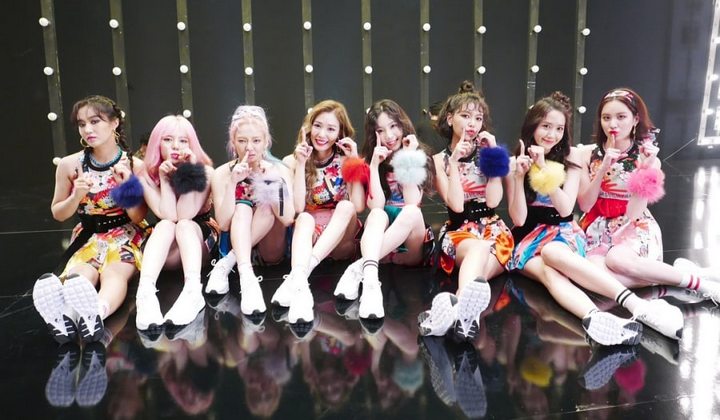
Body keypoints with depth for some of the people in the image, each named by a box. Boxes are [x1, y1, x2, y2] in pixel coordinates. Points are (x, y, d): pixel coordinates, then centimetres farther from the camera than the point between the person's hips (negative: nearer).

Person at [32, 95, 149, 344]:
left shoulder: (134, 165, -6)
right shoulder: (69, 165, -2)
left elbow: (139, 217, -3)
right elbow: (58, 214, 9)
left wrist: (126, 185, -20)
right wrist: (76, 197, -14)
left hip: (127, 235, -1)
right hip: (89, 236, 2)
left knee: (115, 272, -36)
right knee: (76, 276, -34)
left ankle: (97, 312, -66)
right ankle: (64, 314, -65)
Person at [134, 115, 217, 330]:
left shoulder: (204, 171, -11)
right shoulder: (147, 175, -8)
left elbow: (186, 215, -24)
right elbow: (168, 216, -22)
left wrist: (189, 174, -26)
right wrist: (164, 178, -24)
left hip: (201, 240, -1)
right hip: (165, 250, 1)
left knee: (184, 225, -32)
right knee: (165, 225, -31)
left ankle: (193, 291, -56)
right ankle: (145, 293, -54)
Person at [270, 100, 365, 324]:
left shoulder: (345, 161, 1)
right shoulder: (292, 161, 0)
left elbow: (358, 206, -13)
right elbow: (297, 208, -14)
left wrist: (355, 161, -14)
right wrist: (301, 164, -18)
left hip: (341, 240, 1)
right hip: (307, 237, -1)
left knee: (346, 206, -28)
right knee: (304, 218, -31)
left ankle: (302, 271, -44)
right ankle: (299, 282, -58)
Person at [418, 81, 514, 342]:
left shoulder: (486, 153, 12)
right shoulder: (440, 160, 8)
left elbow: (493, 201, -3)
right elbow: (456, 205, -8)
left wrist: (494, 155, -5)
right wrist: (454, 161, -12)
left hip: (493, 229, 2)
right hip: (459, 230, -1)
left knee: (478, 257, -37)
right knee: (478, 248, -40)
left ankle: (459, 304, -69)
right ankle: (466, 308, -71)